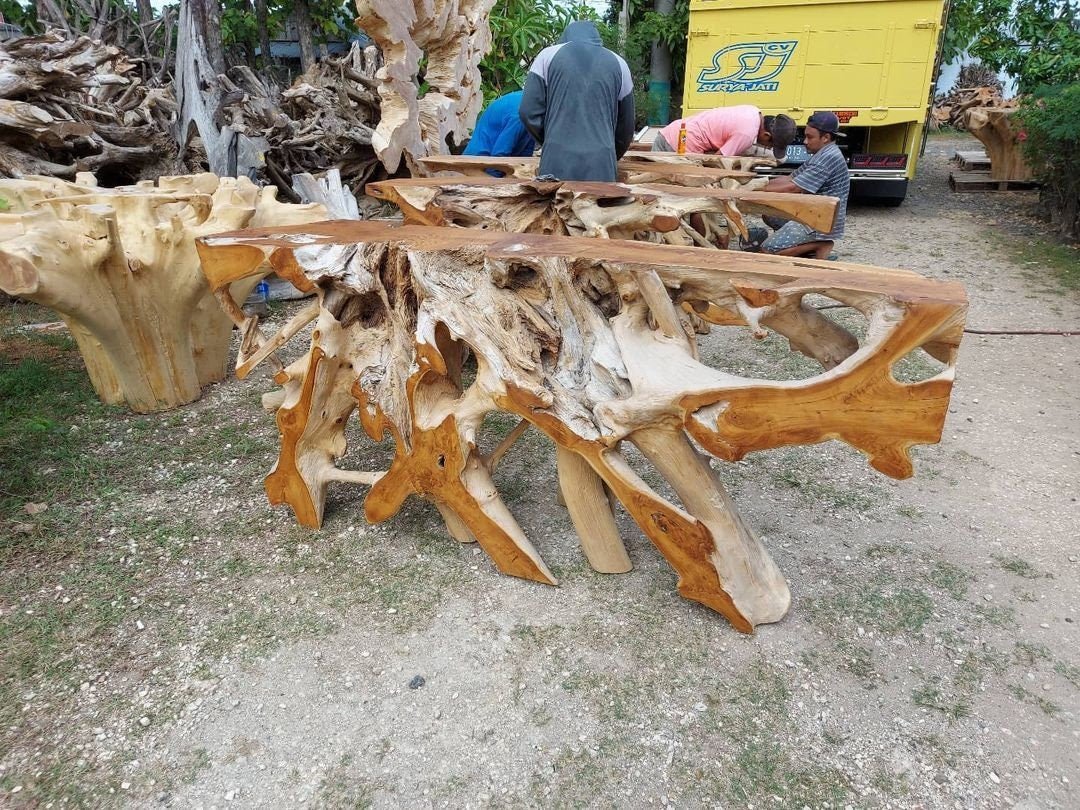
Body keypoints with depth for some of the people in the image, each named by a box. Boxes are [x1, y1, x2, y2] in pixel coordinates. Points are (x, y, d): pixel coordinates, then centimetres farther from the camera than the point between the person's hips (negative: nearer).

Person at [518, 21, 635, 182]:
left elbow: (529, 112, 3)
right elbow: (626, 128, 19)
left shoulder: (548, 55, 10)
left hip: (557, 161, -1)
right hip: (601, 165, 1)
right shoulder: (618, 64, 15)